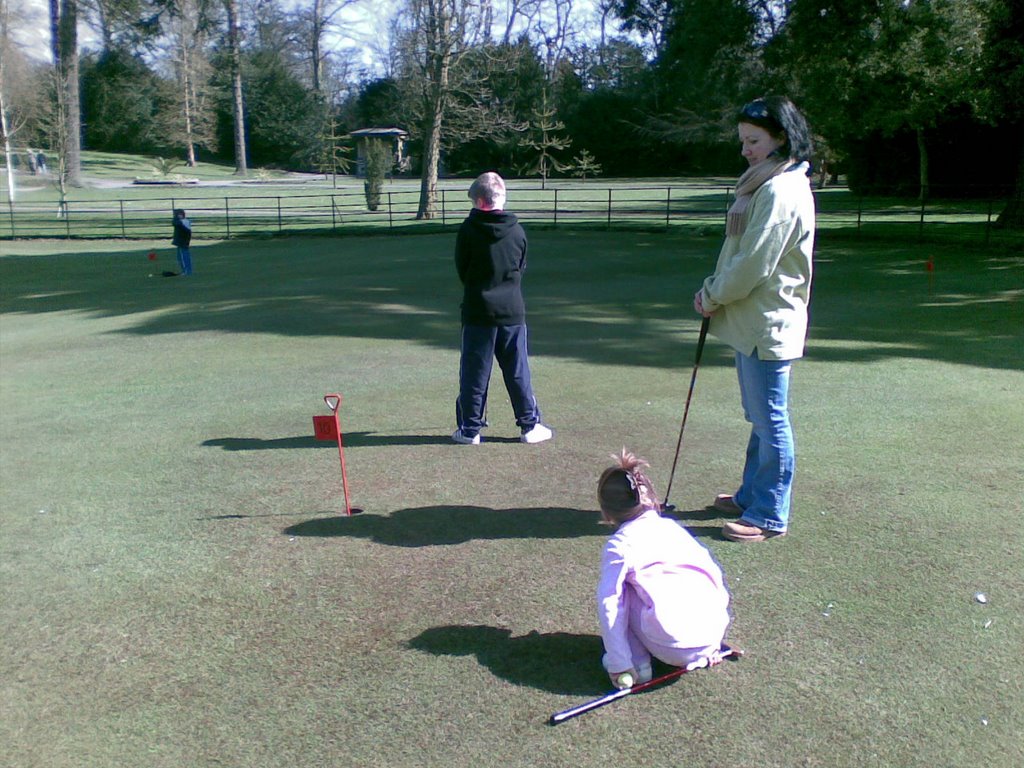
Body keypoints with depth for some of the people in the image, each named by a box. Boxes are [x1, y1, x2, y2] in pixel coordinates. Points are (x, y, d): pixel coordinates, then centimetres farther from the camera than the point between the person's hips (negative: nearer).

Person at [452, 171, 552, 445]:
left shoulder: (469, 228, -8)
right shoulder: (517, 229, 0)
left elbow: (461, 269, 2)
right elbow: (522, 268, 9)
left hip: (478, 311, -2)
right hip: (512, 310, 3)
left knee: (474, 373, 6)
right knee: (518, 372, 10)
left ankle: (470, 428, 12)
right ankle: (530, 425, 15)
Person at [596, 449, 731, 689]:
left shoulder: (618, 544, 1)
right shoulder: (673, 526, 16)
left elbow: (609, 606, -5)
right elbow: (716, 576, 18)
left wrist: (619, 666, -3)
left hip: (672, 649, -6)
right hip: (715, 634, 6)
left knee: (622, 593, 13)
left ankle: (638, 663, 7)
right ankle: (699, 657, 19)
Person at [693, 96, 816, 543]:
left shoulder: (781, 191, -18)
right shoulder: (765, 185, 15)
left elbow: (753, 265, -22)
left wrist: (712, 296, -9)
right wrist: (713, 290, 3)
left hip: (768, 325, -10)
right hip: (753, 321, 10)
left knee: (770, 422, -1)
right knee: (761, 420, 19)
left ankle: (769, 516, 10)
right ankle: (751, 496, 33)